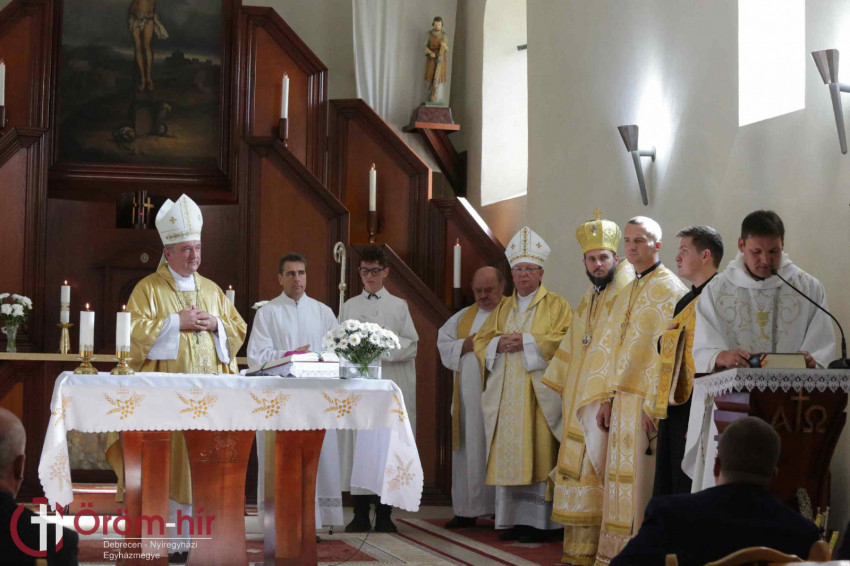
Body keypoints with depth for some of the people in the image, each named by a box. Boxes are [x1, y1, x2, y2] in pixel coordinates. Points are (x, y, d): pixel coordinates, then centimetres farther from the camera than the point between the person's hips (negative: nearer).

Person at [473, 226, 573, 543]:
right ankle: (512, 518, 6)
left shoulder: (556, 305, 4)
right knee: (508, 455, 2)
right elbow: (480, 341, 17)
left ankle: (537, 521, -7)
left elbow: (564, 340, -9)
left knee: (536, 455, -8)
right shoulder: (503, 309, 20)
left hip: (538, 392, -5)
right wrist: (499, 344, -5)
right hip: (506, 393, 5)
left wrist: (526, 341, -14)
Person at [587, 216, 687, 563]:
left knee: (642, 484, -7)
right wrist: (605, 398, 9)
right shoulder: (625, 294, 19)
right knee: (619, 480, 9)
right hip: (622, 400, 8)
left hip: (648, 401, -8)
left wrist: (654, 404, -21)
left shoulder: (669, 290, -8)